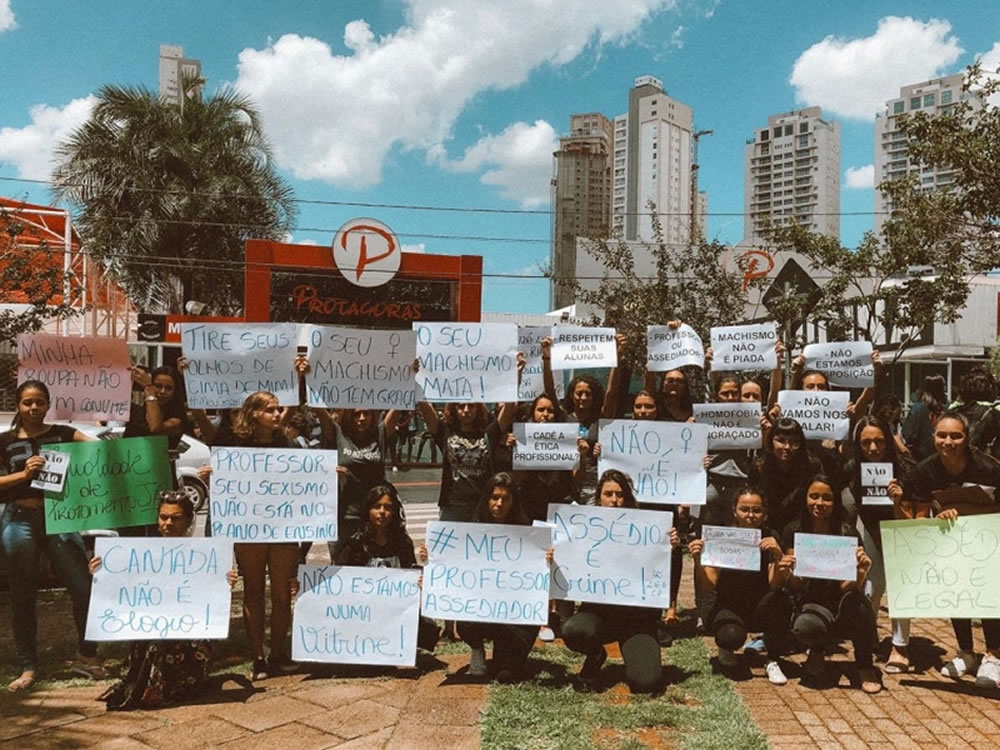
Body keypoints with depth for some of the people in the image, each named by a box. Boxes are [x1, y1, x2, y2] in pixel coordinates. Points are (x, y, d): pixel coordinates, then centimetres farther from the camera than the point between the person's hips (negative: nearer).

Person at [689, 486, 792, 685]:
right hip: (728, 607, -1)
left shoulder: (770, 539, -9)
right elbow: (709, 588, -16)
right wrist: (697, 561, -34)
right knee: (732, 636, -33)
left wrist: (778, 556, -39)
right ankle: (726, 647, 6)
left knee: (781, 600, -30)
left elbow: (776, 585, -22)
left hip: (760, 609, 2)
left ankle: (772, 661, -9)